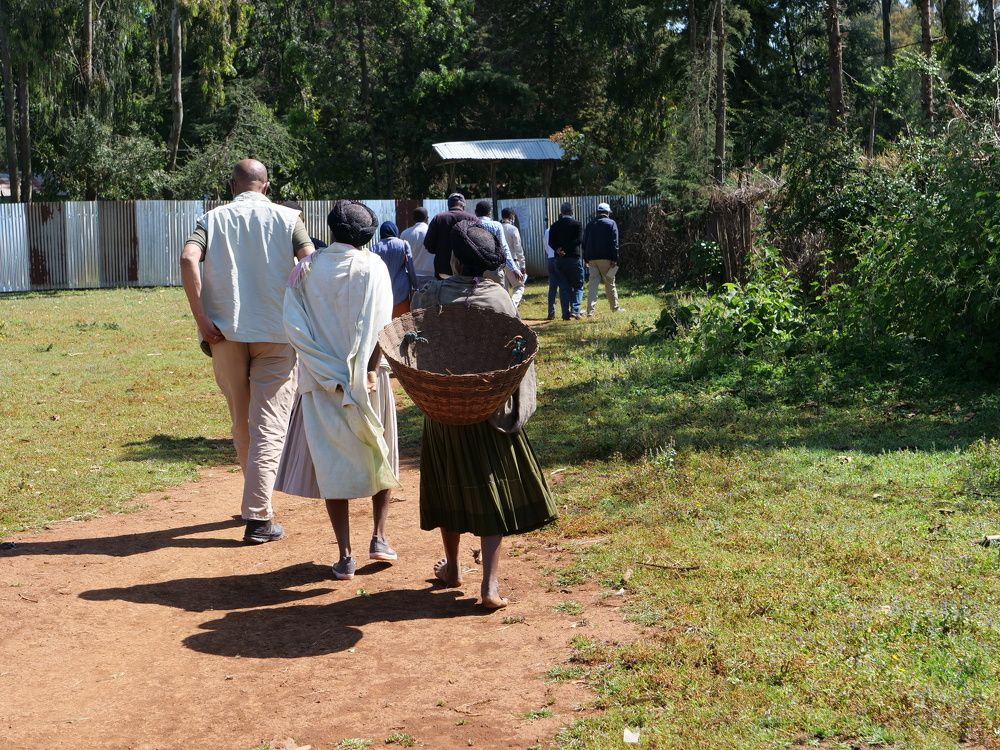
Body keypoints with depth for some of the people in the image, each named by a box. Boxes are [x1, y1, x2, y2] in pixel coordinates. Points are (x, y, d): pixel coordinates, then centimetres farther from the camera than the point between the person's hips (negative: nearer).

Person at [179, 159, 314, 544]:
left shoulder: (214, 218, 8)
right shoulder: (287, 217, 5)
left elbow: (188, 259, -9)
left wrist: (201, 319, -10)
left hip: (226, 332, 2)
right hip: (277, 333, -2)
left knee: (241, 423, 17)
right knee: (268, 425, -2)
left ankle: (258, 501, 30)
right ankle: (258, 517, -11)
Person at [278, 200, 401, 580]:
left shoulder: (307, 268, 0)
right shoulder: (371, 266, -6)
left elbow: (293, 322, -8)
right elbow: (376, 324, -16)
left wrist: (327, 372, -9)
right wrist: (369, 371, -15)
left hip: (320, 379, 1)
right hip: (364, 378, -1)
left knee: (332, 462, 6)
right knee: (379, 453, 19)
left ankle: (345, 555, 4)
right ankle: (379, 537, 15)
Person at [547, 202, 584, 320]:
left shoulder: (555, 226, 6)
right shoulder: (576, 224, -3)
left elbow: (551, 242, -2)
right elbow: (579, 239, -13)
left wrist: (558, 250, -15)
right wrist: (566, 248, -14)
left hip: (559, 259, 3)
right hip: (574, 258, -3)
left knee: (563, 287, 7)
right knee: (578, 286, 5)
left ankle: (566, 313, 3)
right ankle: (575, 310, -12)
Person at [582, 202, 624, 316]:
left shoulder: (590, 224, 13)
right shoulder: (611, 223, -1)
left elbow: (584, 242, 13)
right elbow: (614, 243, -8)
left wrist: (586, 259, 15)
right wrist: (614, 259, -9)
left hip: (592, 259, 4)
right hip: (605, 259, -4)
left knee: (593, 284, 0)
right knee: (610, 283, 7)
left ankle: (590, 310, -10)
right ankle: (615, 307, 16)